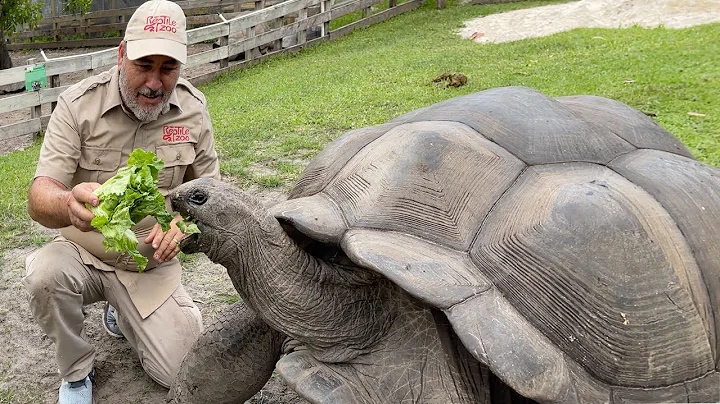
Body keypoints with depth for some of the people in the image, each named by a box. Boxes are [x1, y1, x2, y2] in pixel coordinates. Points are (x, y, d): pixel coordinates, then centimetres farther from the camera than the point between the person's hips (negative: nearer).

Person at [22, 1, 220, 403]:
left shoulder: (194, 108, -8)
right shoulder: (78, 104, -16)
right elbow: (40, 199, -22)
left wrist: (183, 221, -20)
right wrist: (70, 204, -48)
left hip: (151, 266, 2)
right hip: (83, 255, -1)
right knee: (45, 274, -35)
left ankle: (122, 315, 26)